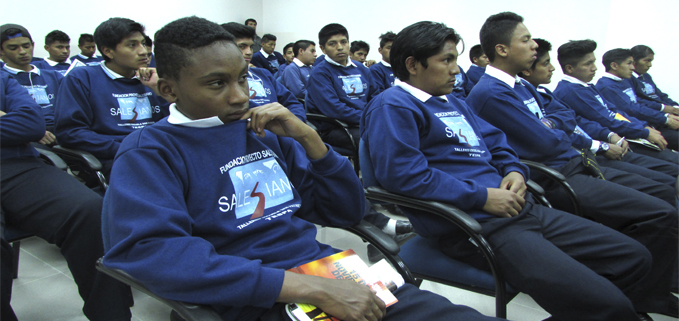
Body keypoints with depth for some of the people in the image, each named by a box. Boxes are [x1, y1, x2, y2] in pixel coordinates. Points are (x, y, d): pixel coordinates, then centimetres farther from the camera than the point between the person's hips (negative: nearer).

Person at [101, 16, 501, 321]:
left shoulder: (265, 131, 14)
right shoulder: (149, 151, -1)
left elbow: (348, 210, 15)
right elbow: (146, 249, -20)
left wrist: (308, 137, -1)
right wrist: (309, 288, -23)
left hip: (335, 274, 5)